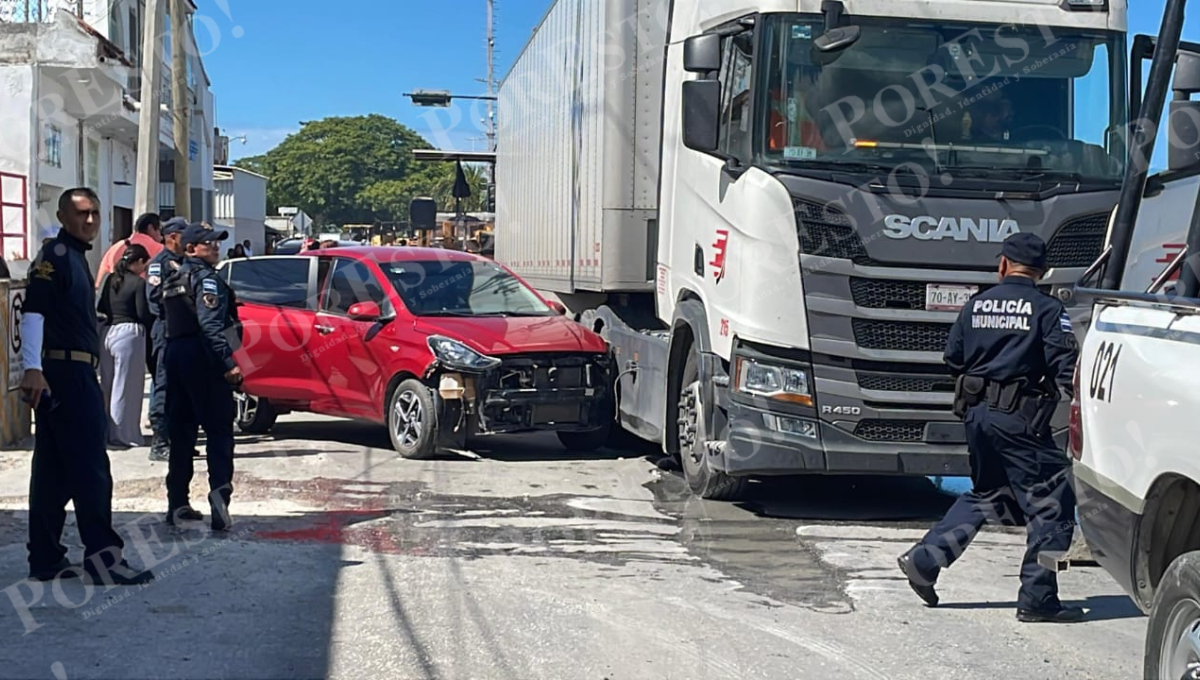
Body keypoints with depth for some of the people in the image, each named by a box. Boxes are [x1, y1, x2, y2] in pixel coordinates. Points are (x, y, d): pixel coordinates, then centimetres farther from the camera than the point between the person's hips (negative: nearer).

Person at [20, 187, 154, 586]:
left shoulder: (75, 258, 20)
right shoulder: (56, 255, -9)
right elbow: (33, 311, -21)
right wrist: (33, 368, -31)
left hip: (72, 376, 10)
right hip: (65, 375, -10)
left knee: (55, 473, 10)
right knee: (91, 470, -9)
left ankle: (46, 560, 14)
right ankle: (102, 558, -7)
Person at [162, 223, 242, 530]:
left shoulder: (173, 280, 20)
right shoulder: (206, 279, -9)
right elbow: (210, 325, -21)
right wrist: (228, 363, -25)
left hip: (175, 355, 9)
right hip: (202, 359, -9)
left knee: (180, 433, 11)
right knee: (218, 431, -8)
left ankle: (177, 502, 13)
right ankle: (219, 491, -22)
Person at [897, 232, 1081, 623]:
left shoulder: (976, 305, 9)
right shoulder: (1047, 310, -6)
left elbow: (953, 360, 15)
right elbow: (1066, 367, -13)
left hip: (977, 413, 7)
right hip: (1020, 419, -7)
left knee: (985, 496, 22)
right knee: (1051, 504, 2)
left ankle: (925, 559, 16)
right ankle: (1037, 598, 1)